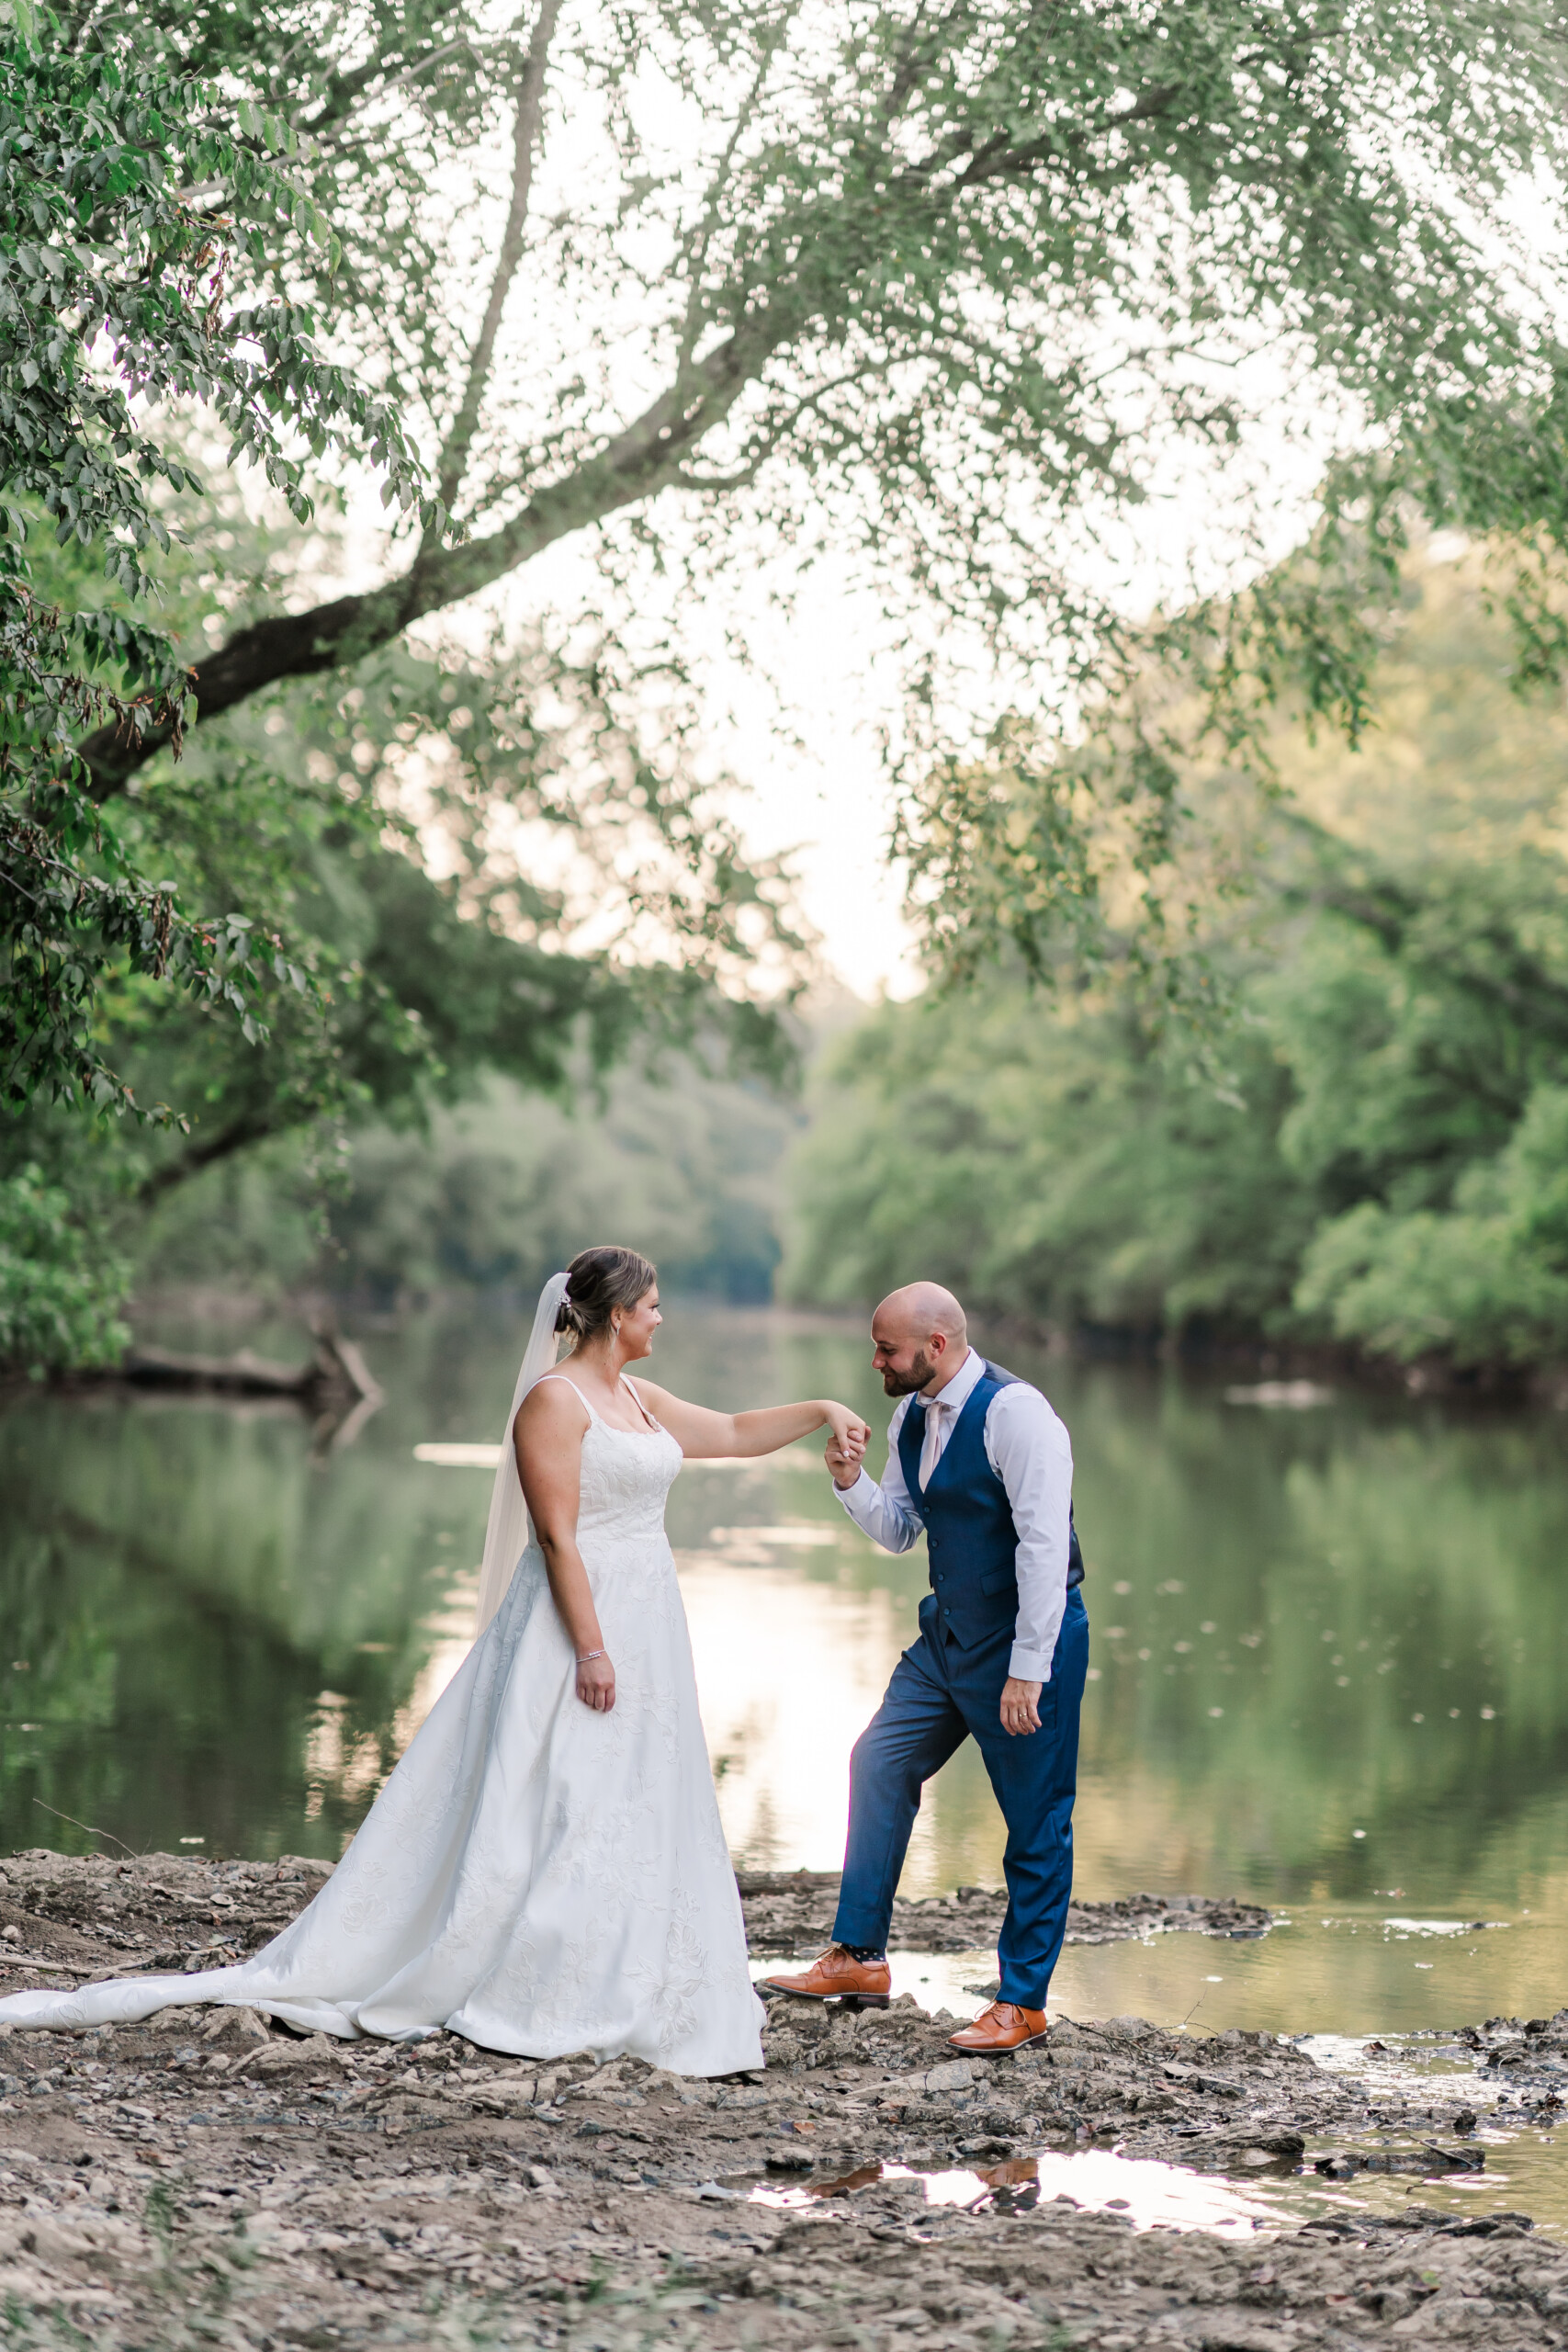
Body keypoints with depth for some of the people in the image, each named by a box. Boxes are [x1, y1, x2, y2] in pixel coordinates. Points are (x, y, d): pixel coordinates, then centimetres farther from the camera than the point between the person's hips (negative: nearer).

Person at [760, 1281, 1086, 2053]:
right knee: (880, 1762, 10)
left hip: (1026, 1641, -9)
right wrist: (852, 1483, -6)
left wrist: (1027, 1671, -25)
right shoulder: (911, 1417, 5)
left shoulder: (1015, 1413, -21)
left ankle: (1022, 2002, 9)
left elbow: (1044, 1544, -23)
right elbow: (898, 1531, 15)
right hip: (948, 1635, 9)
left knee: (1035, 1820, 0)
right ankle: (858, 1959, 20)